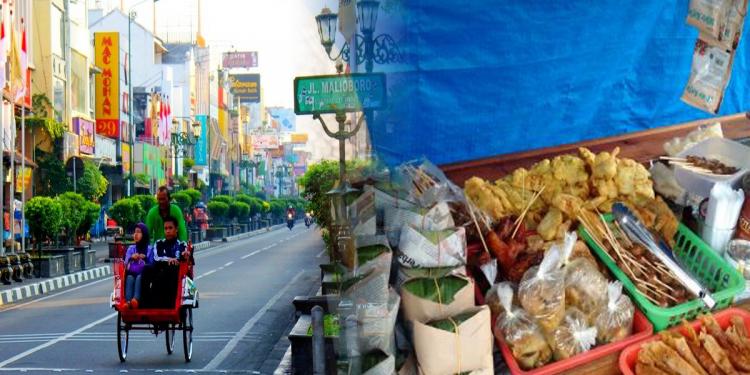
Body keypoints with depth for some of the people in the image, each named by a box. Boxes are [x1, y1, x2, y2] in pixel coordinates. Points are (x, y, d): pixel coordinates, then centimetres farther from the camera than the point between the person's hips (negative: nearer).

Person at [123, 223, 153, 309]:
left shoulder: (150, 249, 8)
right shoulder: (131, 248, 17)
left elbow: (151, 265, 1)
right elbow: (126, 264, 8)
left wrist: (145, 258, -18)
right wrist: (131, 257, -12)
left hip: (144, 274, -2)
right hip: (132, 273, 2)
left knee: (139, 277, -35)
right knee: (129, 278, -32)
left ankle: (136, 299, -59)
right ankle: (128, 301, -51)